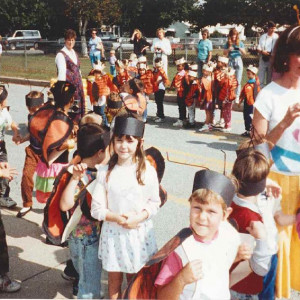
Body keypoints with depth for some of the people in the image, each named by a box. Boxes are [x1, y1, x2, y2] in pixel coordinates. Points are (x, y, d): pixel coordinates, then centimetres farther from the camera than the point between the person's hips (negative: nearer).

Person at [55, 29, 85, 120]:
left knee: (78, 110, 8)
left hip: (78, 86, 7)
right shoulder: (61, 55, -7)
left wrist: (80, 85, 15)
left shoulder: (74, 54, 16)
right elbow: (61, 73, -13)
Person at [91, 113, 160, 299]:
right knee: (114, 279, 16)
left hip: (139, 233, 0)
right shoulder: (105, 173, -9)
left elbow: (154, 202, -2)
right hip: (113, 233, 1)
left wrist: (138, 217, -18)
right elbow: (97, 208, -6)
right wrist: (117, 218, -19)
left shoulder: (147, 171, -10)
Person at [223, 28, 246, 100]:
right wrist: (228, 49, -15)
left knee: (238, 80, -2)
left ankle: (237, 96, 2)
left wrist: (240, 49, -15)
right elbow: (224, 53, 4)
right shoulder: (227, 43, 6)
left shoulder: (240, 43, 5)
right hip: (230, 61, 0)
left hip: (238, 61, 0)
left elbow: (244, 53, 5)